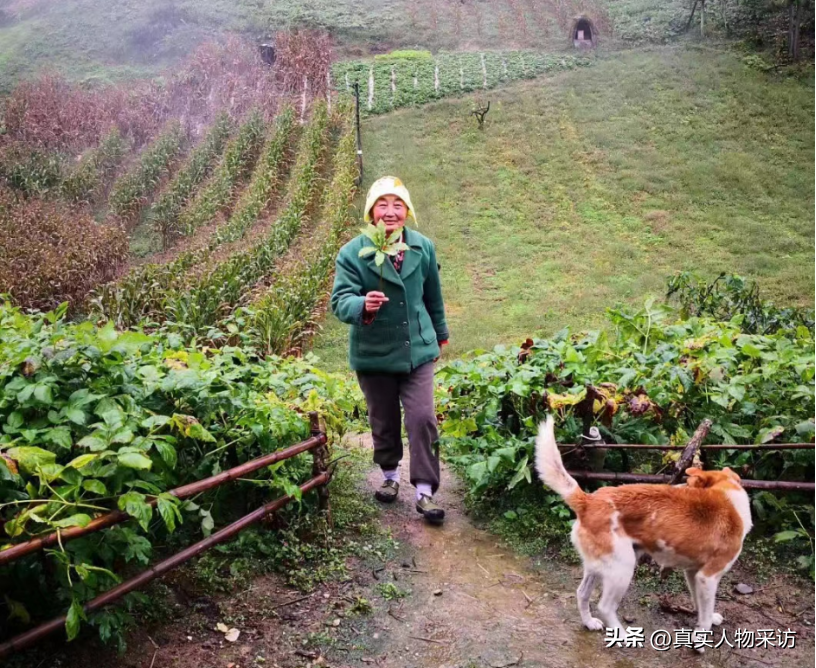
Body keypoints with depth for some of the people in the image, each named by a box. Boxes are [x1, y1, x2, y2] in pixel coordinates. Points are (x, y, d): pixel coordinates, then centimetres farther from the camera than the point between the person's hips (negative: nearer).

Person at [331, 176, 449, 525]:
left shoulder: (423, 248, -1)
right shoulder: (352, 252, -12)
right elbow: (340, 300, -18)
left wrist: (440, 337, 20)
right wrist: (363, 305, -40)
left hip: (418, 350, 1)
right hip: (374, 353, -1)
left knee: (422, 418, -6)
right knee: (384, 422, 13)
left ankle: (425, 491, 6)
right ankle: (390, 475, 37)